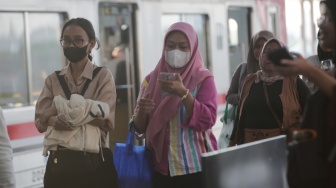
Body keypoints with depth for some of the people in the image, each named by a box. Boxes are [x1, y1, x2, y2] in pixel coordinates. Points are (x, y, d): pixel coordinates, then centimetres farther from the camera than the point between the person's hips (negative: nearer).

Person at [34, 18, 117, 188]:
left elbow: (105, 119, -11)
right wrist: (55, 121, -19)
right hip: (58, 162, 3)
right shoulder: (53, 79, 10)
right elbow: (40, 121, 1)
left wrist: (59, 110, -10)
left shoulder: (103, 76, 1)